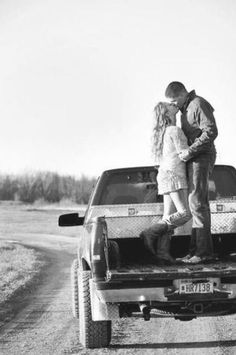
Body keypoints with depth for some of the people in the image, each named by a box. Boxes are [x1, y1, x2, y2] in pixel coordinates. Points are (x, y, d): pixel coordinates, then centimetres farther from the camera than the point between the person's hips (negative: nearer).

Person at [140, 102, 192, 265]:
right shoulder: (175, 130, -9)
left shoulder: (161, 133, 18)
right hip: (174, 176, -9)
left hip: (165, 176, 9)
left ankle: (162, 251, -11)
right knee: (185, 214, -14)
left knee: (170, 217, 2)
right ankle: (150, 233, -20)